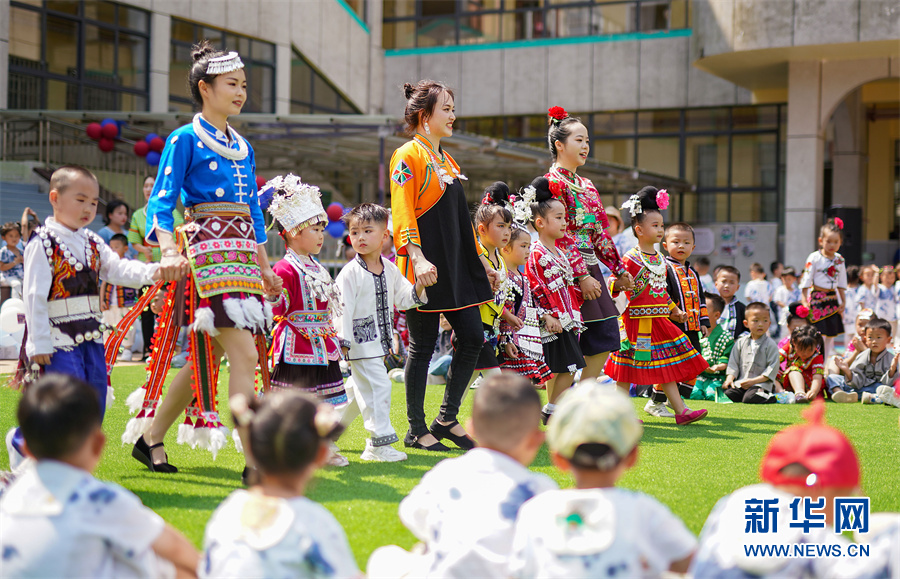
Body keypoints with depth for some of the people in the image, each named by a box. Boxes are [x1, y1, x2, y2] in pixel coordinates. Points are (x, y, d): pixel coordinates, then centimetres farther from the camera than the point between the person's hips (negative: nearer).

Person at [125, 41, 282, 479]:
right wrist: (169, 250, -24)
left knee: (207, 359, 8)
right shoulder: (185, 139, -2)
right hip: (207, 252, -8)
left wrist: (265, 267, 22)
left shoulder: (243, 148, 19)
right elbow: (160, 202, -8)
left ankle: (150, 438, 21)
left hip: (242, 257, 8)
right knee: (244, 353, -16)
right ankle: (255, 458, -15)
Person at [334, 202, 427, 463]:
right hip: (360, 341, -8)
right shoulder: (350, 273, -13)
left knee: (360, 389, 17)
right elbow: (343, 308, -14)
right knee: (377, 385, -12)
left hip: (380, 341, 8)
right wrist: (343, 341, -17)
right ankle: (379, 443, -6)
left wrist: (419, 287, -9)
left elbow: (404, 298, 10)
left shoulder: (390, 269, 7)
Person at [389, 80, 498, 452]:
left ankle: (447, 419, 16)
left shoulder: (446, 160, 19)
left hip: (457, 265, 9)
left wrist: (481, 260, 21)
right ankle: (416, 431, 8)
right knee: (423, 346, -2)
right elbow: (402, 212, -16)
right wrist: (417, 257, -28)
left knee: (472, 338, 5)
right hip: (426, 267, -9)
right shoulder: (408, 156, -7)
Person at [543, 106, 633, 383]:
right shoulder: (553, 182, -9)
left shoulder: (586, 185, 18)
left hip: (590, 269, 9)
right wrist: (582, 277, -20)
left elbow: (600, 232, 20)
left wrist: (619, 269, 16)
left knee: (606, 338, 6)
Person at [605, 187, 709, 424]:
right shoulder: (631, 259, -10)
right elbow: (614, 281, -11)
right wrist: (620, 283, -32)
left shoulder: (660, 259, 15)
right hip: (637, 319, -7)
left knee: (667, 367, 5)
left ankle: (681, 410, 3)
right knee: (628, 369, 1)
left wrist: (675, 310, 24)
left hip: (659, 320, 7)